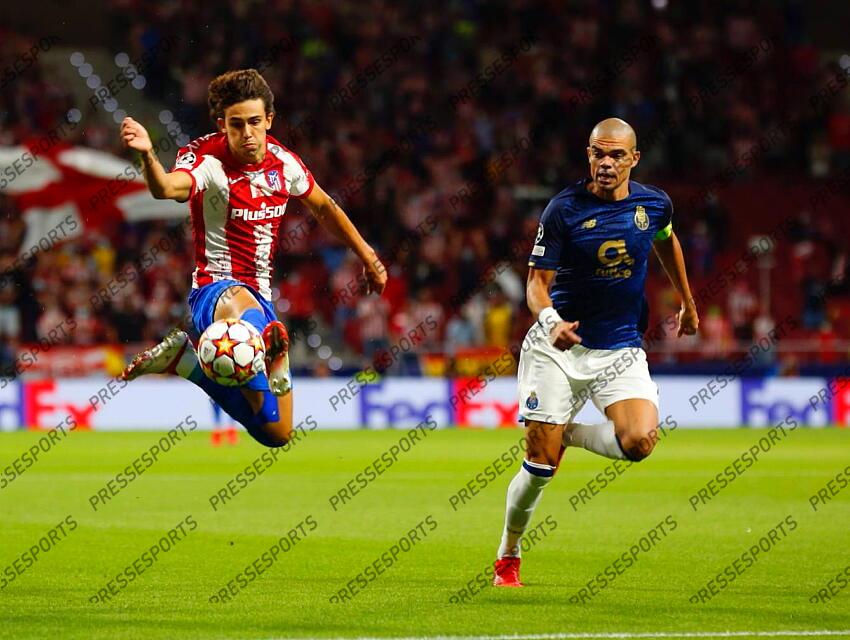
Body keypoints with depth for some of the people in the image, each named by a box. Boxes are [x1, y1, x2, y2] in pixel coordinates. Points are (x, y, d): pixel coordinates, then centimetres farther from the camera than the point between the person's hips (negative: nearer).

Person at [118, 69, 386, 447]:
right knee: (240, 302, -46)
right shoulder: (209, 163, -16)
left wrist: (368, 257, 28)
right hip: (214, 291, -7)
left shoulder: (283, 162, 3)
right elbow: (166, 188, -39)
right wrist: (147, 155, -60)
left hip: (261, 299, 7)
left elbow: (324, 208, 22)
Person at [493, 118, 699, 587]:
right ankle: (508, 556, 17)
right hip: (559, 346, -3)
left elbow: (667, 243, 24)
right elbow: (538, 283, -9)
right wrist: (551, 321, -30)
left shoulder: (654, 205, 0)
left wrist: (688, 303, 33)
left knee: (639, 441, -23)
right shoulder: (563, 209, -11)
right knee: (540, 464, -7)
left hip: (621, 350, 3)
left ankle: (570, 434, 8)